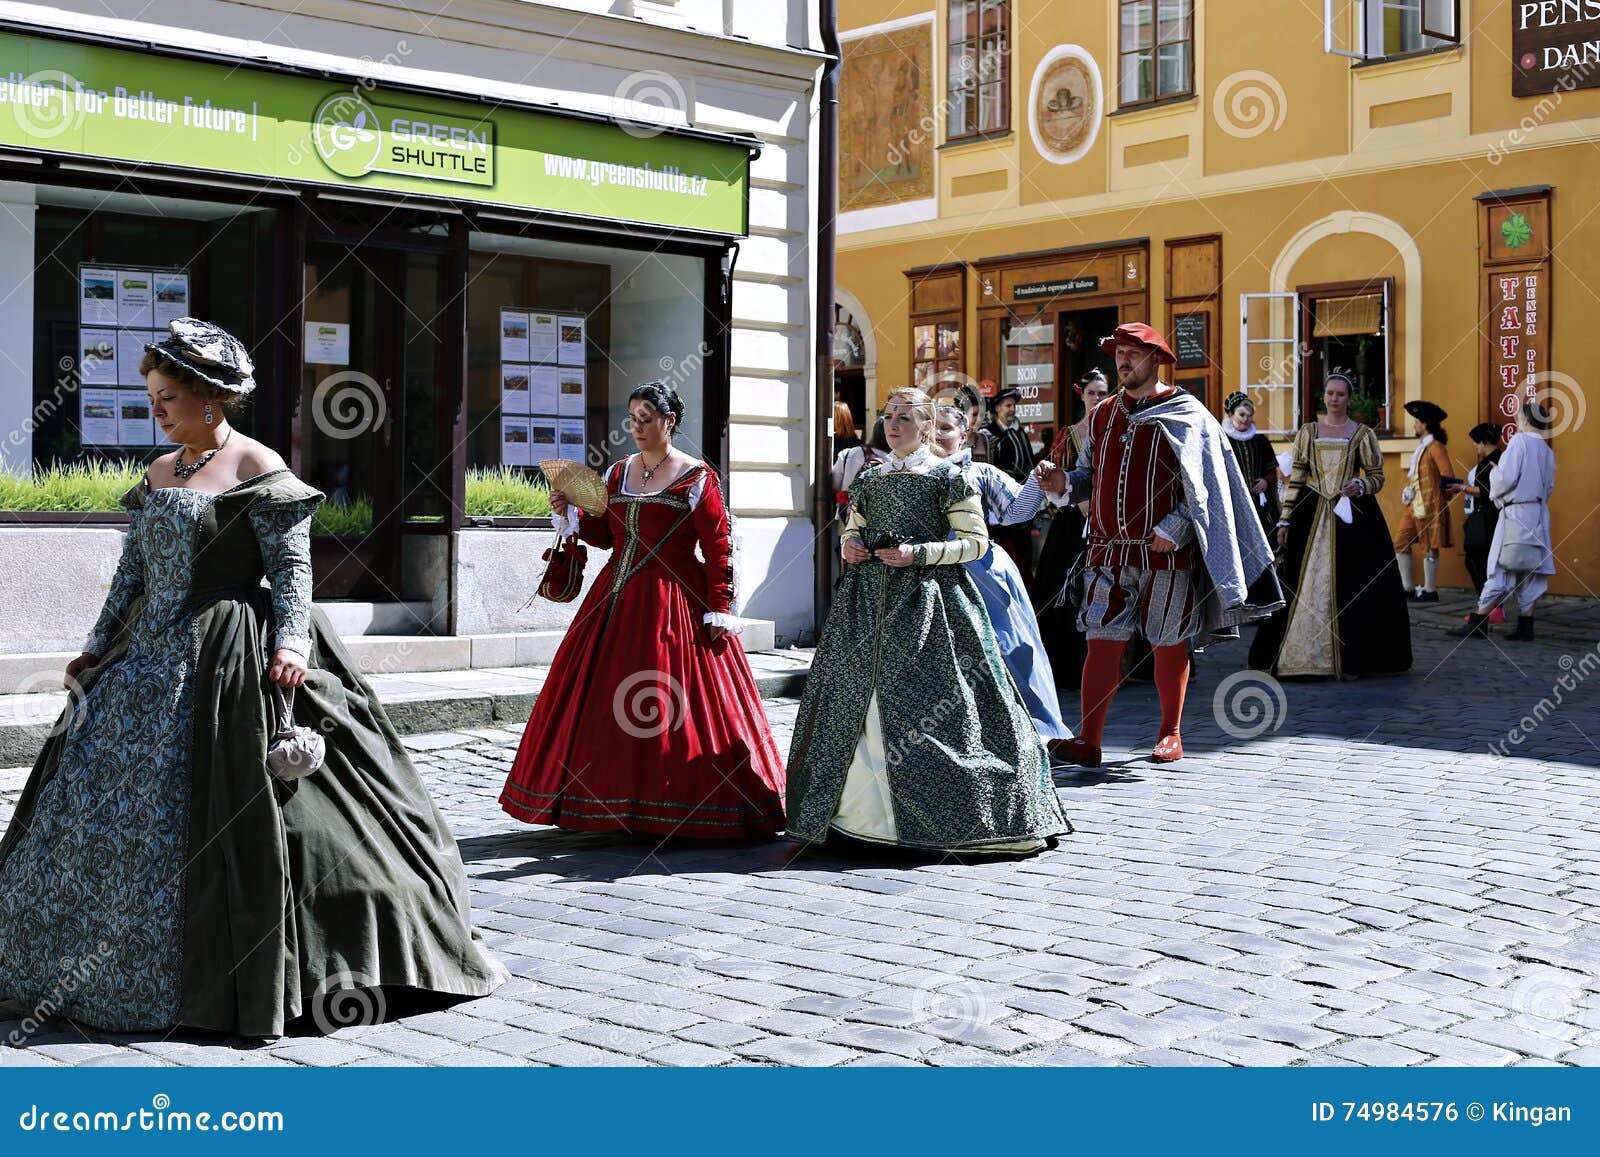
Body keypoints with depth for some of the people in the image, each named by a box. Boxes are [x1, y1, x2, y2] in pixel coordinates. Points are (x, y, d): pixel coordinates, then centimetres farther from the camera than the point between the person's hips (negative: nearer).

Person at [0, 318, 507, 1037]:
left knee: (224, 815, -8)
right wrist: (96, 649, 16)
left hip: (226, 664, -8)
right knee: (98, 804, 10)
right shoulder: (158, 474, 14)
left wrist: (290, 642, -25)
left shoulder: (258, 468, -7)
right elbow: (131, 574, 18)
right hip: (148, 659, 8)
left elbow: (291, 566, -12)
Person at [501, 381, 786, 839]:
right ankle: (616, 799, 15)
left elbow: (718, 547, -8)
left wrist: (718, 611, -13)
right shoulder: (618, 471, 13)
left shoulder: (696, 477, -5)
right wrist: (569, 514, 1)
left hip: (672, 601, -6)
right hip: (617, 597, 6)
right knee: (602, 696, 5)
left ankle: (677, 807, 3)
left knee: (667, 704, -7)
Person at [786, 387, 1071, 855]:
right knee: (856, 701, 3)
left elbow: (975, 541, -5)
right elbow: (852, 531, 26)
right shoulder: (870, 479, 14)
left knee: (923, 707, -8)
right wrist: (850, 547, 2)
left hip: (927, 601, -5)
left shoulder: (949, 477, -1)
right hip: (870, 600, 6)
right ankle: (860, 808, 11)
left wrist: (918, 553, -15)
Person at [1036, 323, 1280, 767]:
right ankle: (1087, 741, -3)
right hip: (1109, 551, 3)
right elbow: (1090, 475, 17)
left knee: (1169, 645, 6)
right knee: (1103, 643, -2)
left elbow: (1205, 485, -5)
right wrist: (1063, 483, -5)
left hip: (1166, 553, -3)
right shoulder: (1103, 414, 12)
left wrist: (1175, 529, -17)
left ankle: (1171, 734, 20)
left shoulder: (1186, 415, -2)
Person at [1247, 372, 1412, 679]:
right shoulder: (1307, 432, 10)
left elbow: (1377, 477, 7)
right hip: (1313, 515, 2)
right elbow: (1296, 478, 9)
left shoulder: (1363, 434, 5)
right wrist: (1285, 519, 3)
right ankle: (1312, 656, 4)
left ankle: (1351, 659, 5)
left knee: (1351, 585, -2)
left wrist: (1360, 486, -16)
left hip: (1353, 516, -1)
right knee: (1309, 583, -2)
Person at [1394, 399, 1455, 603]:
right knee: (1401, 543, 7)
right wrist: (1409, 491, 12)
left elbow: (1449, 477, -15)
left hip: (1430, 505, -10)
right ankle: (1407, 588, 11)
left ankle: (1430, 591, 3)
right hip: (1414, 505, 10)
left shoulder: (1435, 447, -11)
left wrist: (1440, 499, -8)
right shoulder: (1421, 447, 18)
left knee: (1429, 548, -3)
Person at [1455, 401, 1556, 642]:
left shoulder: (1520, 441, -9)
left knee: (1502, 569, -6)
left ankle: (1478, 622, -3)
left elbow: (1507, 477, -16)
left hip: (1516, 513, -7)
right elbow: (1550, 487, 16)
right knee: (1529, 571, 7)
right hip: (1538, 513, 7)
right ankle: (1525, 626, 7)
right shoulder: (1547, 450, 12)